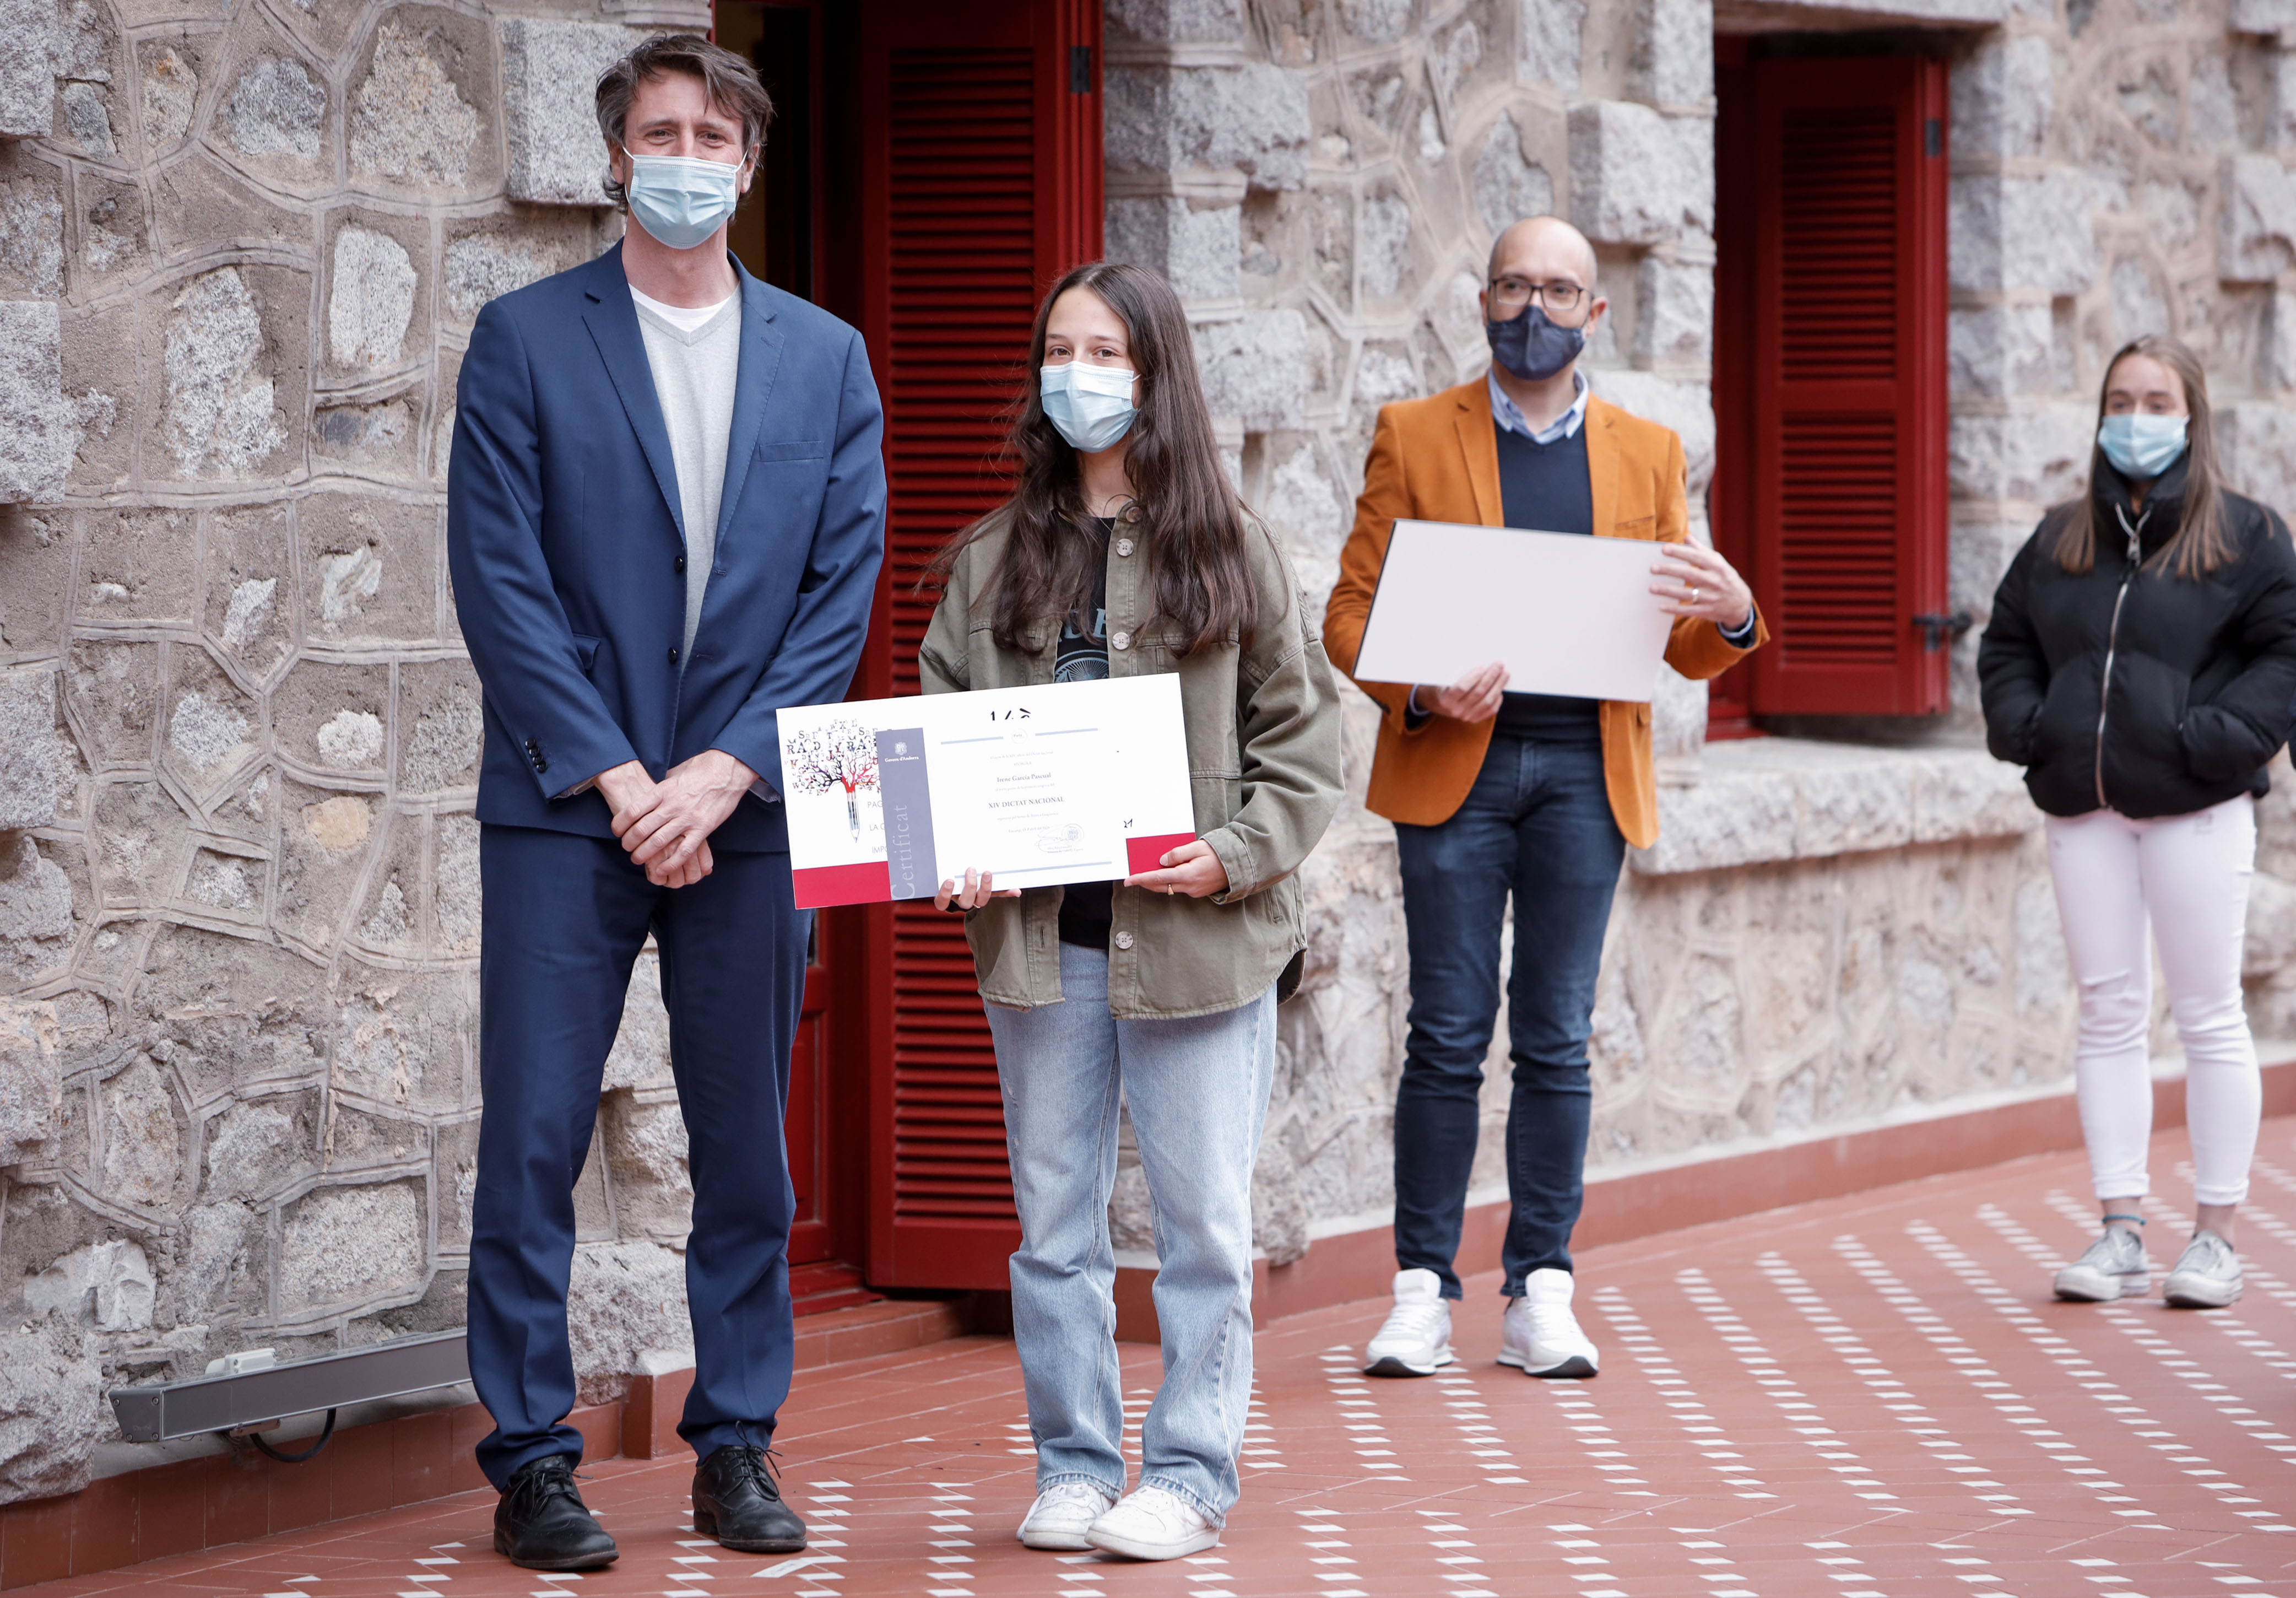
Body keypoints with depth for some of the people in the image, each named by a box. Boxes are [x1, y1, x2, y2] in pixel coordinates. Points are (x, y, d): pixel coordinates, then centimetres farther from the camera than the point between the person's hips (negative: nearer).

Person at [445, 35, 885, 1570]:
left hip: (748, 807, 2)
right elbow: (500, 578, -4)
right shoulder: (526, 338, 2)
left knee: (748, 1146, 7)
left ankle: (737, 1449, 15)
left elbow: (845, 591, 3)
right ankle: (533, 1461, 4)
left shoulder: (827, 358, 9)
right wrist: (612, 774, -11)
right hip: (564, 807, -2)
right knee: (534, 1142, -3)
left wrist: (723, 770, -8)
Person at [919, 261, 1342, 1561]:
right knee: (1055, 1220, 9)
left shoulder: (1232, 550, 0)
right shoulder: (993, 560, 8)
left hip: (1197, 936, -3)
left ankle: (1190, 1475, 11)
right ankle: (1076, 1464, 19)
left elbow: (1304, 737, 1)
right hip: (1040, 934, 3)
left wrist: (1238, 853, -13)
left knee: (1203, 1219, 2)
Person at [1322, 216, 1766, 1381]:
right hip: (1452, 764, -2)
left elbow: (1687, 652, 12)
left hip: (1584, 772, 2)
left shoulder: (1647, 452, 12)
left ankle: (1540, 1297, 6)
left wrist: (1730, 617, -11)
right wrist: (1421, 689, -16)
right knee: (1448, 1034, -3)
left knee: (1557, 1041, 2)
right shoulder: (1412, 436, 6)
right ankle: (1423, 1292, 1)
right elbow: (1351, 613, 4)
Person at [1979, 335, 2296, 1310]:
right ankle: (2121, 1235, 9)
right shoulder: (2059, 542, 13)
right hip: (2085, 807, 4)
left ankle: (2215, 1239, 6)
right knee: (2109, 1015, 5)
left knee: (2208, 1016, 0)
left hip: (2195, 808, -4)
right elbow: (2005, 643, 19)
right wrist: (2022, 724, 2)